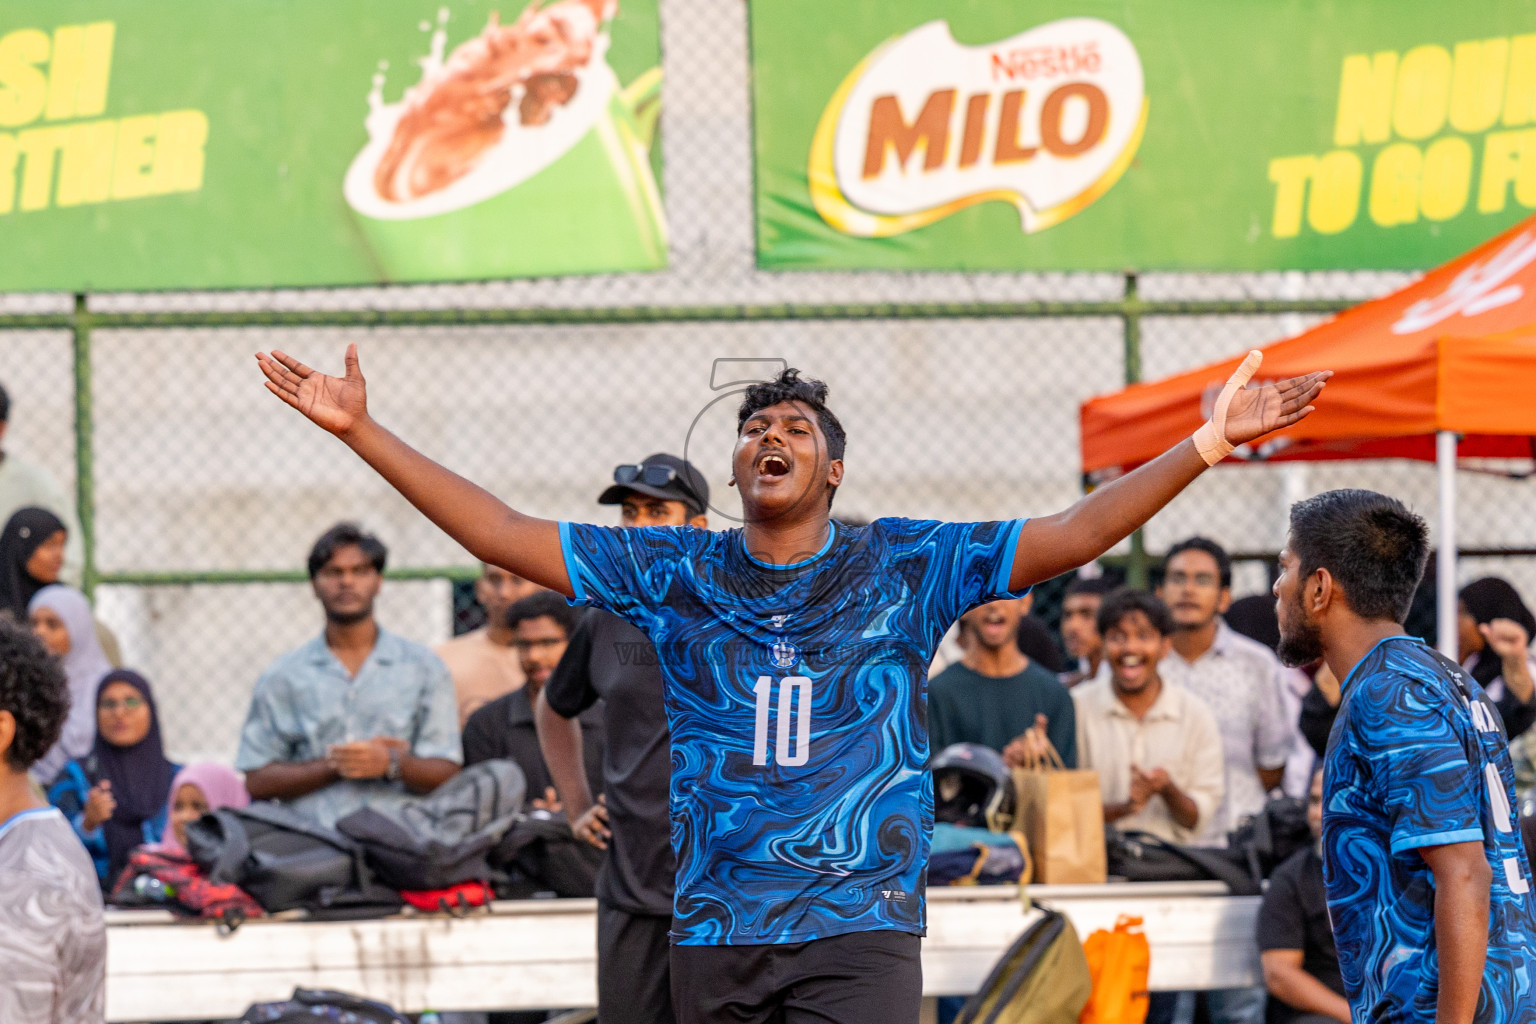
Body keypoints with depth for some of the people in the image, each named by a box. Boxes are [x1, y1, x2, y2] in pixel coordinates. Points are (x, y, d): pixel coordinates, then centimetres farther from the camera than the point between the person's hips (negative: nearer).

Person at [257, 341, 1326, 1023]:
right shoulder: (676, 573, 9)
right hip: (716, 934, 3)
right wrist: (363, 432, 6)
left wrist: (1206, 446, -11)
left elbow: (1071, 537, -1)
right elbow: (503, 535, 10)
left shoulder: (905, 565, 4)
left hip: (858, 931, -3)